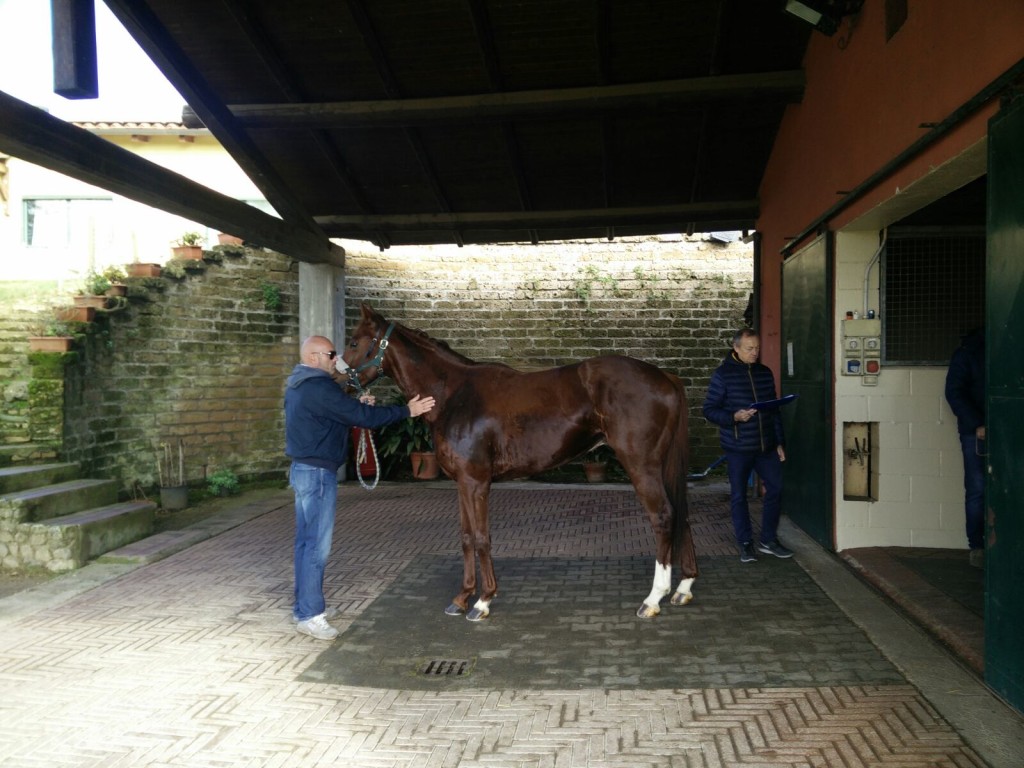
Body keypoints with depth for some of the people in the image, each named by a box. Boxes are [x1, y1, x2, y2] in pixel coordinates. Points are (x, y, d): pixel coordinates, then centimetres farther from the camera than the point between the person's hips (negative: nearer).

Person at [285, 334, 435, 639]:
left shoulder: (299, 386, 12)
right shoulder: (320, 388, -20)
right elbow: (364, 418, -21)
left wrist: (357, 406, 7)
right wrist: (407, 411, -14)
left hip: (303, 469, 11)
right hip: (318, 473, -11)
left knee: (306, 541, 16)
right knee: (317, 545, -5)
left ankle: (304, 606, 25)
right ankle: (309, 615, 1)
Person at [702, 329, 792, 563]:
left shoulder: (765, 373, 8)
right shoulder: (723, 374, -7)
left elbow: (774, 411, 14)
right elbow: (709, 410, -7)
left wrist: (779, 442, 12)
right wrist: (734, 417, -22)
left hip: (766, 446, 5)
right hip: (738, 447, -4)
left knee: (775, 488, 5)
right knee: (739, 495, 4)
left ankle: (768, 540, 21)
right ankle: (745, 543, 18)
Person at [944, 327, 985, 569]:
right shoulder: (968, 351, 0)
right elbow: (954, 392, -4)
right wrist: (977, 425, -12)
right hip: (976, 432, -3)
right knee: (977, 490, -1)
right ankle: (977, 547, 7)